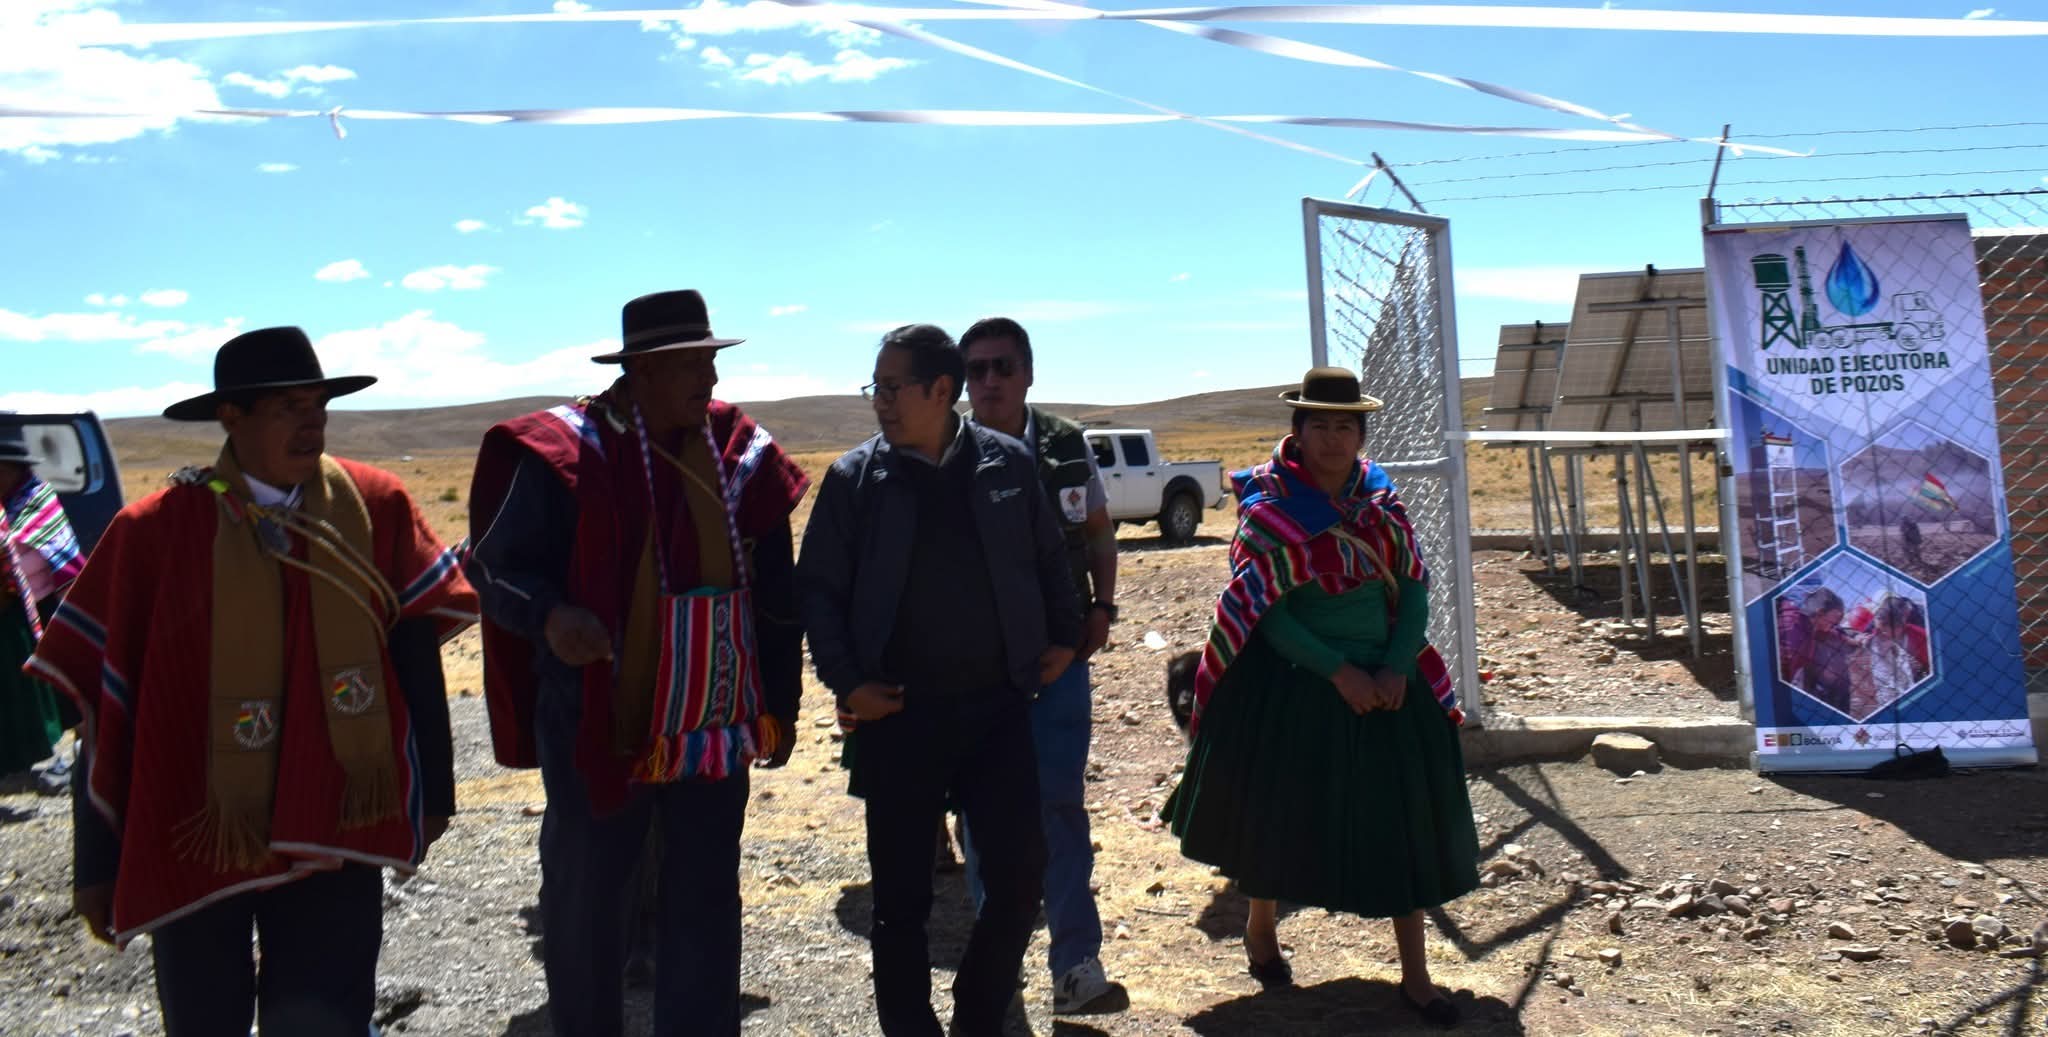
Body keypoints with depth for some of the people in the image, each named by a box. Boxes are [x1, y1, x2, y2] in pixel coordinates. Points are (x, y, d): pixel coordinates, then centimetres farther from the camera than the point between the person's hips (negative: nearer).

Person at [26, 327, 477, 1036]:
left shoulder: (375, 505, -3)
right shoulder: (154, 532, -8)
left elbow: (414, 650, 3)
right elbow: (106, 700, -2)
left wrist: (431, 788, 6)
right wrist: (97, 862, 3)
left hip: (331, 829, 1)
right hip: (194, 838, 0)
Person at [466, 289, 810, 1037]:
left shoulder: (743, 452, 2)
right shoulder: (565, 451, -10)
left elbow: (774, 593, 9)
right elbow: (496, 562, -4)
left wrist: (780, 702, 11)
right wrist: (548, 615, -25)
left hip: (716, 725, 3)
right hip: (598, 725, -2)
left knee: (706, 905, 12)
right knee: (585, 898, 13)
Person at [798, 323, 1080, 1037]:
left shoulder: (1010, 463, 2)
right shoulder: (855, 477, -2)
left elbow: (1048, 558, 14)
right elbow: (818, 588, 0)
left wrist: (1063, 635, 9)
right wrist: (845, 681, -7)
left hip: (997, 706, 1)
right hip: (897, 713, -1)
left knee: (1019, 872, 2)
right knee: (901, 893, 7)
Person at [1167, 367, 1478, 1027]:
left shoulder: (1380, 501, 4)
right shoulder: (1271, 508, -10)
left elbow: (1413, 588, 3)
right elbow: (1266, 613, -14)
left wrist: (1397, 669, -11)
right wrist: (1339, 672, -19)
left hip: (1385, 682, 4)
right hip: (1293, 686, -4)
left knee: (1404, 822, 4)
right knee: (1281, 814, 10)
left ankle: (1416, 976, 16)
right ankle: (1261, 931, 37)